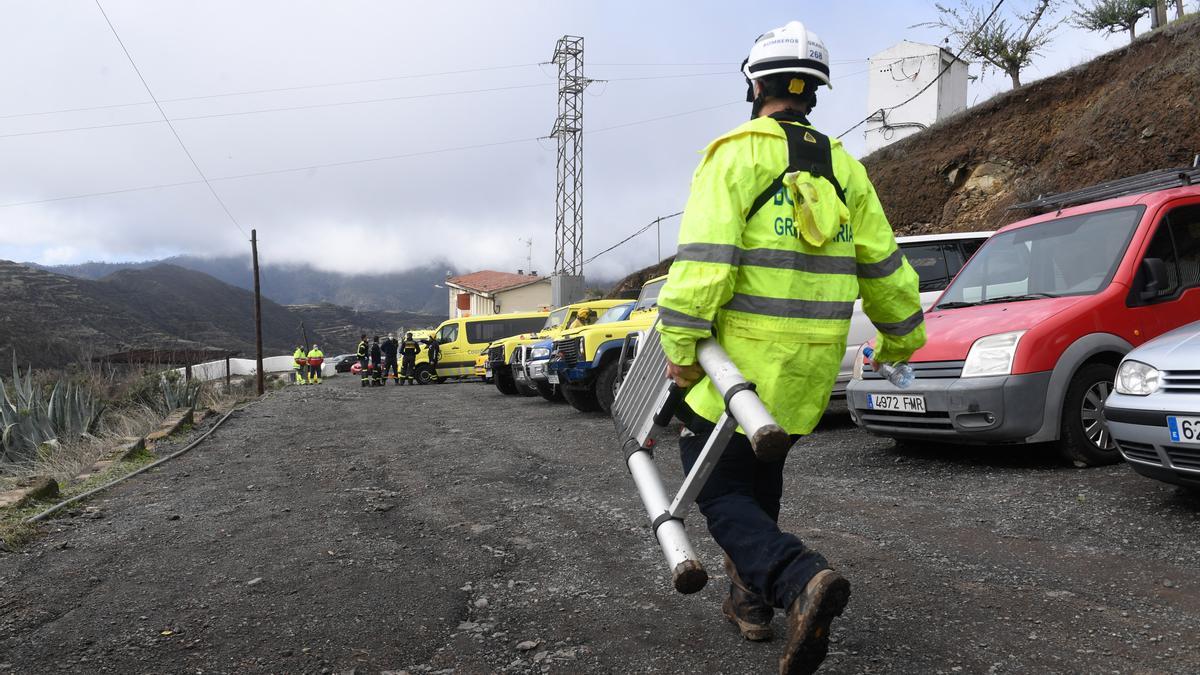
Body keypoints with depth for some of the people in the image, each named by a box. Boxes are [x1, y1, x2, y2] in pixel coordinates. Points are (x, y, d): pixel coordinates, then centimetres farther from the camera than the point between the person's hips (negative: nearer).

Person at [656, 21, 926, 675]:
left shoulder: (735, 154, -6)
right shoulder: (843, 167, 12)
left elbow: (705, 256, -18)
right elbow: (882, 263, 15)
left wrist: (681, 344, -15)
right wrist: (902, 334, 27)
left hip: (743, 353, -6)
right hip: (814, 362, 7)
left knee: (718, 488, 1)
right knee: (761, 474, 24)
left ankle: (800, 579, -21)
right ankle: (751, 599, 30)